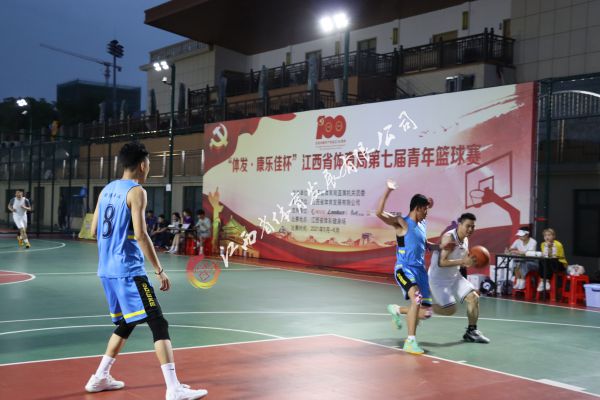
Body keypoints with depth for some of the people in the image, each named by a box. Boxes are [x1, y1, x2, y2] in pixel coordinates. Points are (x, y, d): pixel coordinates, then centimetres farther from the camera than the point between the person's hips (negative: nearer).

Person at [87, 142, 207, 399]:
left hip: (107, 270, 9)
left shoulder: (107, 190, 13)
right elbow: (140, 234, -18)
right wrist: (160, 270, -15)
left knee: (126, 324, 23)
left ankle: (100, 378, 28)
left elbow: (94, 229, 16)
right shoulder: (136, 191, -11)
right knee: (159, 324, -8)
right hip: (129, 270, -9)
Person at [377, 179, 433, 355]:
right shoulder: (401, 222, -7)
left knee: (426, 312, 5)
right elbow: (379, 213, -23)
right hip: (404, 268, -7)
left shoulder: (422, 225, 15)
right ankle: (410, 341, -23)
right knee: (417, 298, -32)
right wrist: (388, 190, -27)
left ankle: (396, 310, 34)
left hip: (420, 269, 7)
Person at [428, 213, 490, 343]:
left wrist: (470, 262, -2)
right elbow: (441, 262, -29)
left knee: (474, 297, -1)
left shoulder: (465, 240, 4)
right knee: (450, 309, -14)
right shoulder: (449, 238, -22)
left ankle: (471, 331, 12)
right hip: (439, 278, -8)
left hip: (454, 276, 8)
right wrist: (463, 261, -35)